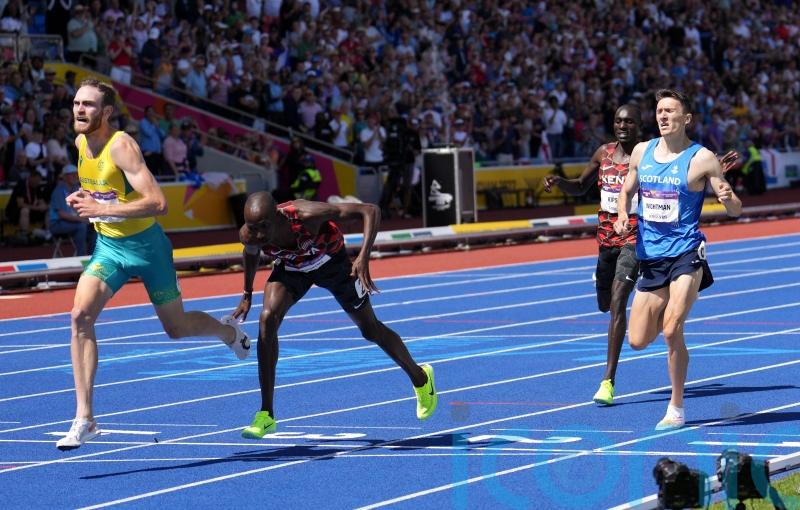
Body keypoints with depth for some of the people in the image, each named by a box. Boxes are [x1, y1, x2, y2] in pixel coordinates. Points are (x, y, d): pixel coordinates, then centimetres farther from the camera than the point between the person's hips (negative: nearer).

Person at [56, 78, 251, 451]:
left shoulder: (121, 146, -25)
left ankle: (229, 330, 48)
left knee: (177, 328, 11)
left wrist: (103, 208, -35)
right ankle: (85, 418, -16)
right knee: (81, 315, -17)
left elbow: (158, 203, -34)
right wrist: (85, 199, 1)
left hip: (146, 245, -5)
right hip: (108, 246, 5)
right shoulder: (81, 142, -2)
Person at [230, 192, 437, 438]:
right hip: (291, 267, 2)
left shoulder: (306, 215, -44)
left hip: (331, 260, -2)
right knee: (267, 319, -23)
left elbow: (370, 210, -41)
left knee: (370, 330, 11)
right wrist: (247, 295, 7)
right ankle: (266, 415, -17)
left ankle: (420, 378, 41)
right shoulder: (249, 235, -31)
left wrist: (363, 258, -52)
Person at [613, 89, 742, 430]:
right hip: (650, 258, 5)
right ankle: (669, 311, 39)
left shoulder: (701, 158, -7)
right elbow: (626, 190, 22)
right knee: (638, 341, 4)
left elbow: (735, 210, -4)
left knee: (671, 332, -18)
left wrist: (727, 198, -28)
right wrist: (622, 214, 0)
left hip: (686, 253, -5)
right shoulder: (641, 151, 6)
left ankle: (676, 409, -2)